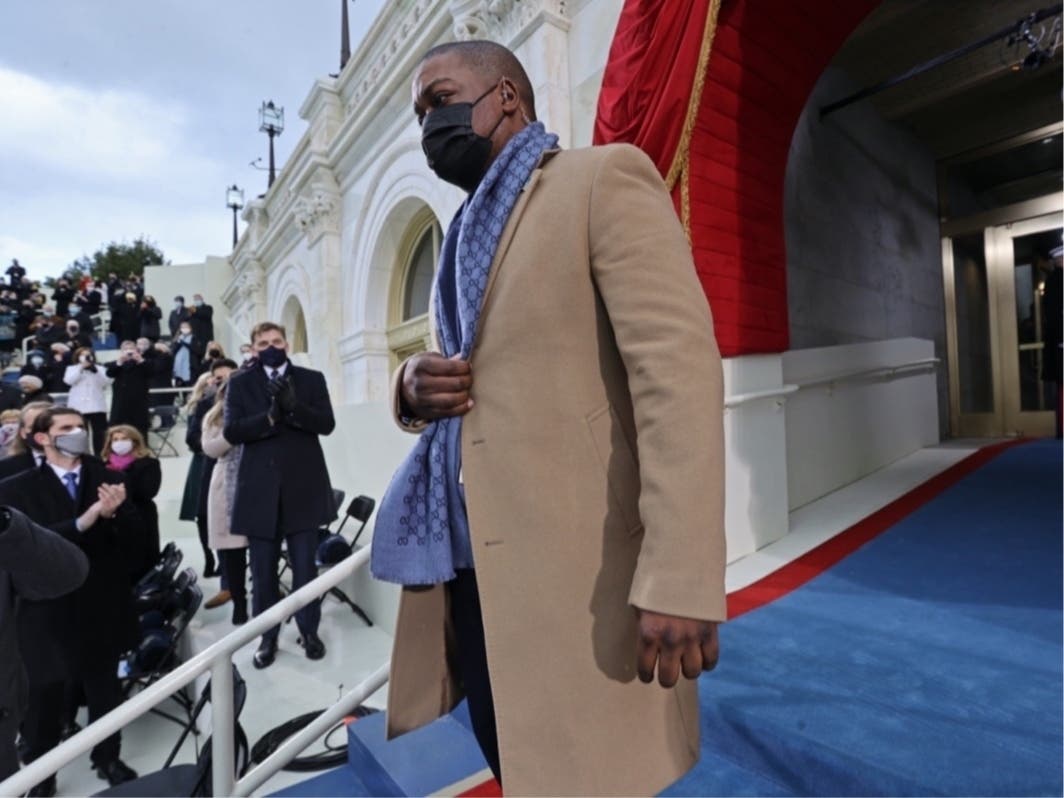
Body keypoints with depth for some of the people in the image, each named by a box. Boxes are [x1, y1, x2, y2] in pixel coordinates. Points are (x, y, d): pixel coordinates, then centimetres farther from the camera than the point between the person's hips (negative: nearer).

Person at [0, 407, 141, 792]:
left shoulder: (106, 478, -1)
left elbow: (131, 535, -6)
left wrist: (113, 514, -25)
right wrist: (82, 523, -31)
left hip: (101, 605, 2)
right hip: (46, 609, -2)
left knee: (105, 690, 18)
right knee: (42, 697, 14)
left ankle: (108, 757, 39)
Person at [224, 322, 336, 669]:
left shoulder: (312, 379, 5)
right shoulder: (240, 382, 6)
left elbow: (327, 423, -6)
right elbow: (231, 431, -6)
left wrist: (293, 406, -22)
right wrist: (269, 416, -21)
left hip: (302, 487, 0)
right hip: (260, 489, 1)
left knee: (305, 567, 9)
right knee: (263, 572, 10)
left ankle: (309, 631, 26)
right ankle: (268, 637, 26)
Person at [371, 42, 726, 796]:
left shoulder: (605, 176, -3)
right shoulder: (467, 232, 20)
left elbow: (678, 365, -15)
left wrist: (678, 579, -22)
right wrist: (414, 387, 0)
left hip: (572, 568, -7)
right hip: (467, 563, 8)